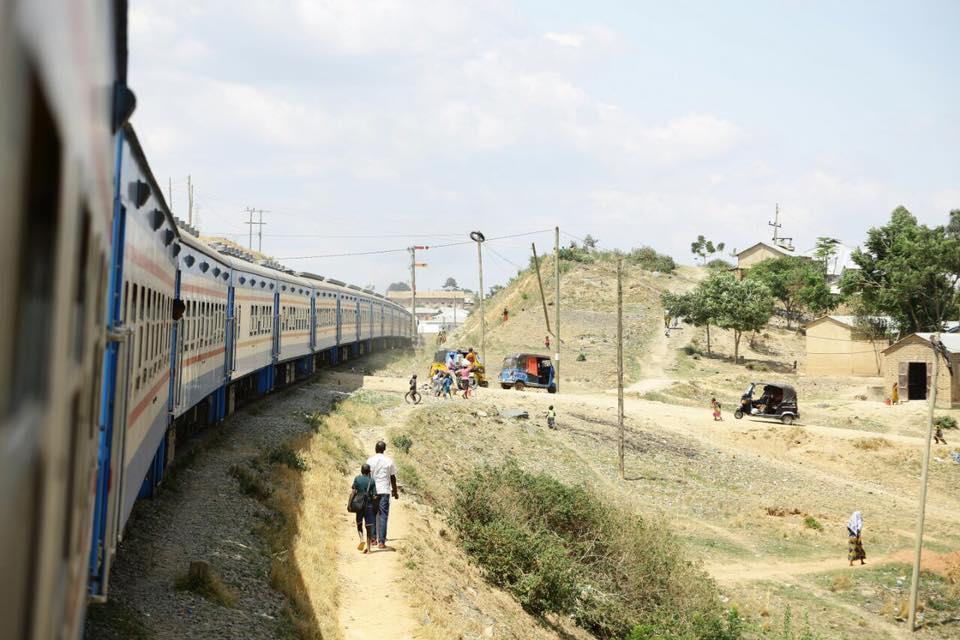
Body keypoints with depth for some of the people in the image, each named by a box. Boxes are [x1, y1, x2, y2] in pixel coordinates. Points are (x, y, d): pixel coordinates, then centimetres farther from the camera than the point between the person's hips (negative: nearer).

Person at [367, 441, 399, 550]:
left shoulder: (370, 460, -2)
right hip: (384, 491, -1)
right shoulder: (389, 461, -1)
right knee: (383, 516, -1)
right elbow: (393, 478, 4)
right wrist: (395, 491, 16)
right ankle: (381, 541, -7)